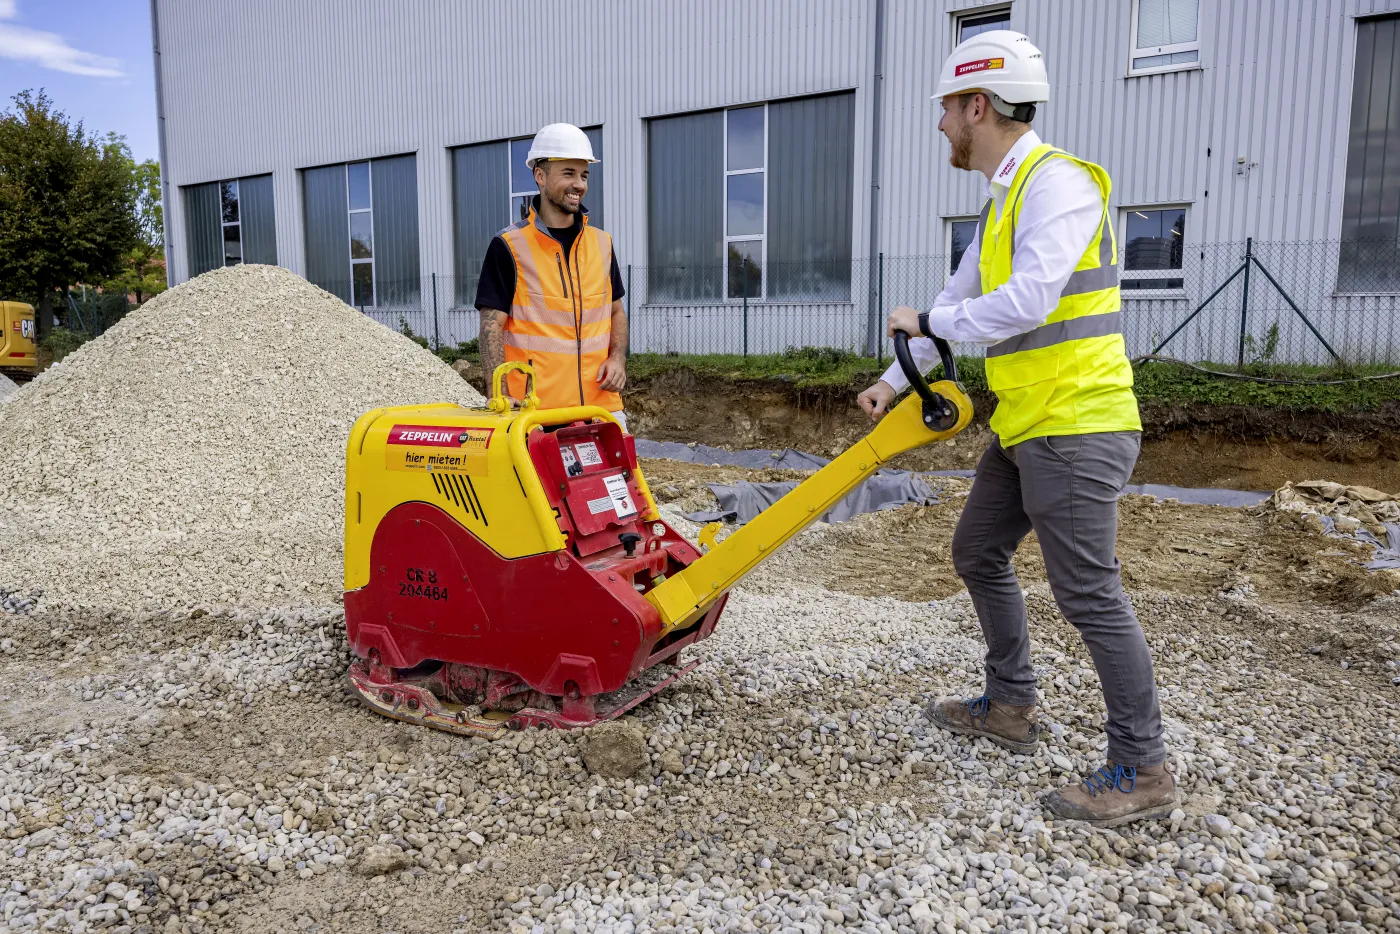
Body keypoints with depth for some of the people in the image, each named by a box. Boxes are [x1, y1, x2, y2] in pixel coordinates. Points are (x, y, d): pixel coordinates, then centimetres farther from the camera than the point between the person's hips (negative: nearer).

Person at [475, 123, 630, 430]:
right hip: (535, 407, -4)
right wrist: (500, 394, -19)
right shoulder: (508, 247, -3)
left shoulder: (602, 243, 12)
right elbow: (492, 326, -6)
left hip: (601, 403, 5)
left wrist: (617, 359, 1)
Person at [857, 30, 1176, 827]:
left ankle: (1142, 771, 8)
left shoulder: (1057, 182, -15)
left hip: (1076, 426, -10)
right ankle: (1010, 706, 32)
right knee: (979, 552, 17)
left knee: (1088, 590, -6)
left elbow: (1025, 303, -27)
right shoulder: (1003, 197, 16)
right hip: (1024, 425, 10)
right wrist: (896, 382, 18)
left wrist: (927, 324, -12)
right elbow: (961, 298, 20)